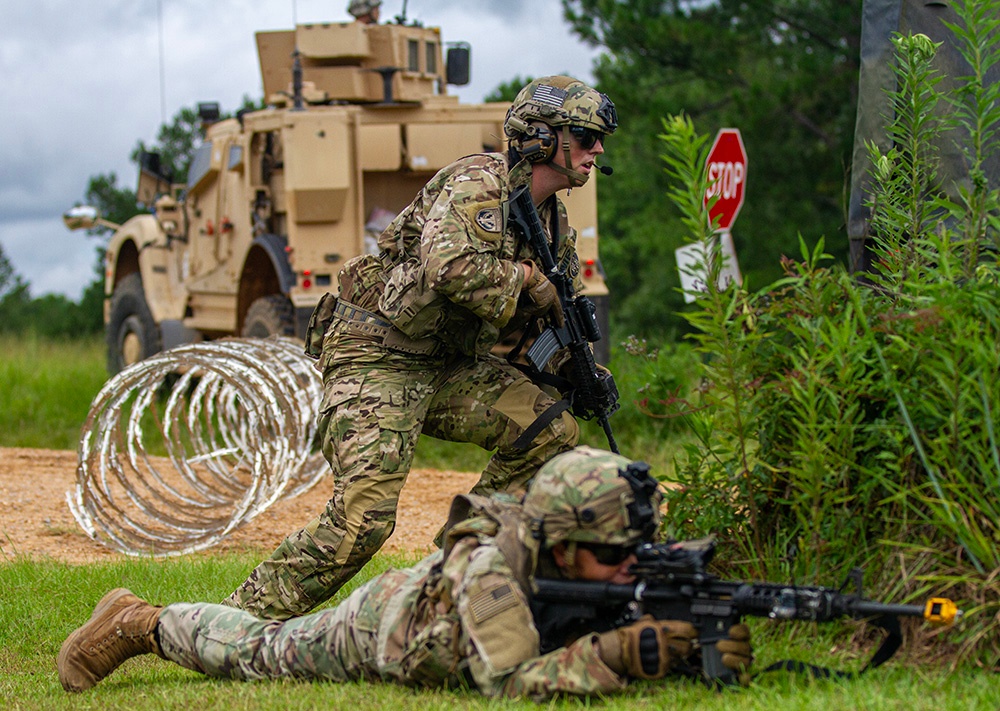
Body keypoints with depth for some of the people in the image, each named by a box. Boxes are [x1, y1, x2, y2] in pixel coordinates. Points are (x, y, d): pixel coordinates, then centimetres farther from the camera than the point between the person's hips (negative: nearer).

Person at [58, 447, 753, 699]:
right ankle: (140, 624, 40)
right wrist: (612, 654, -61)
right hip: (377, 631, -5)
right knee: (253, 650, 17)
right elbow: (511, 683, -52)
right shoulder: (492, 569, -47)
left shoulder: (632, 571, -29)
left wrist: (714, 643, -46)